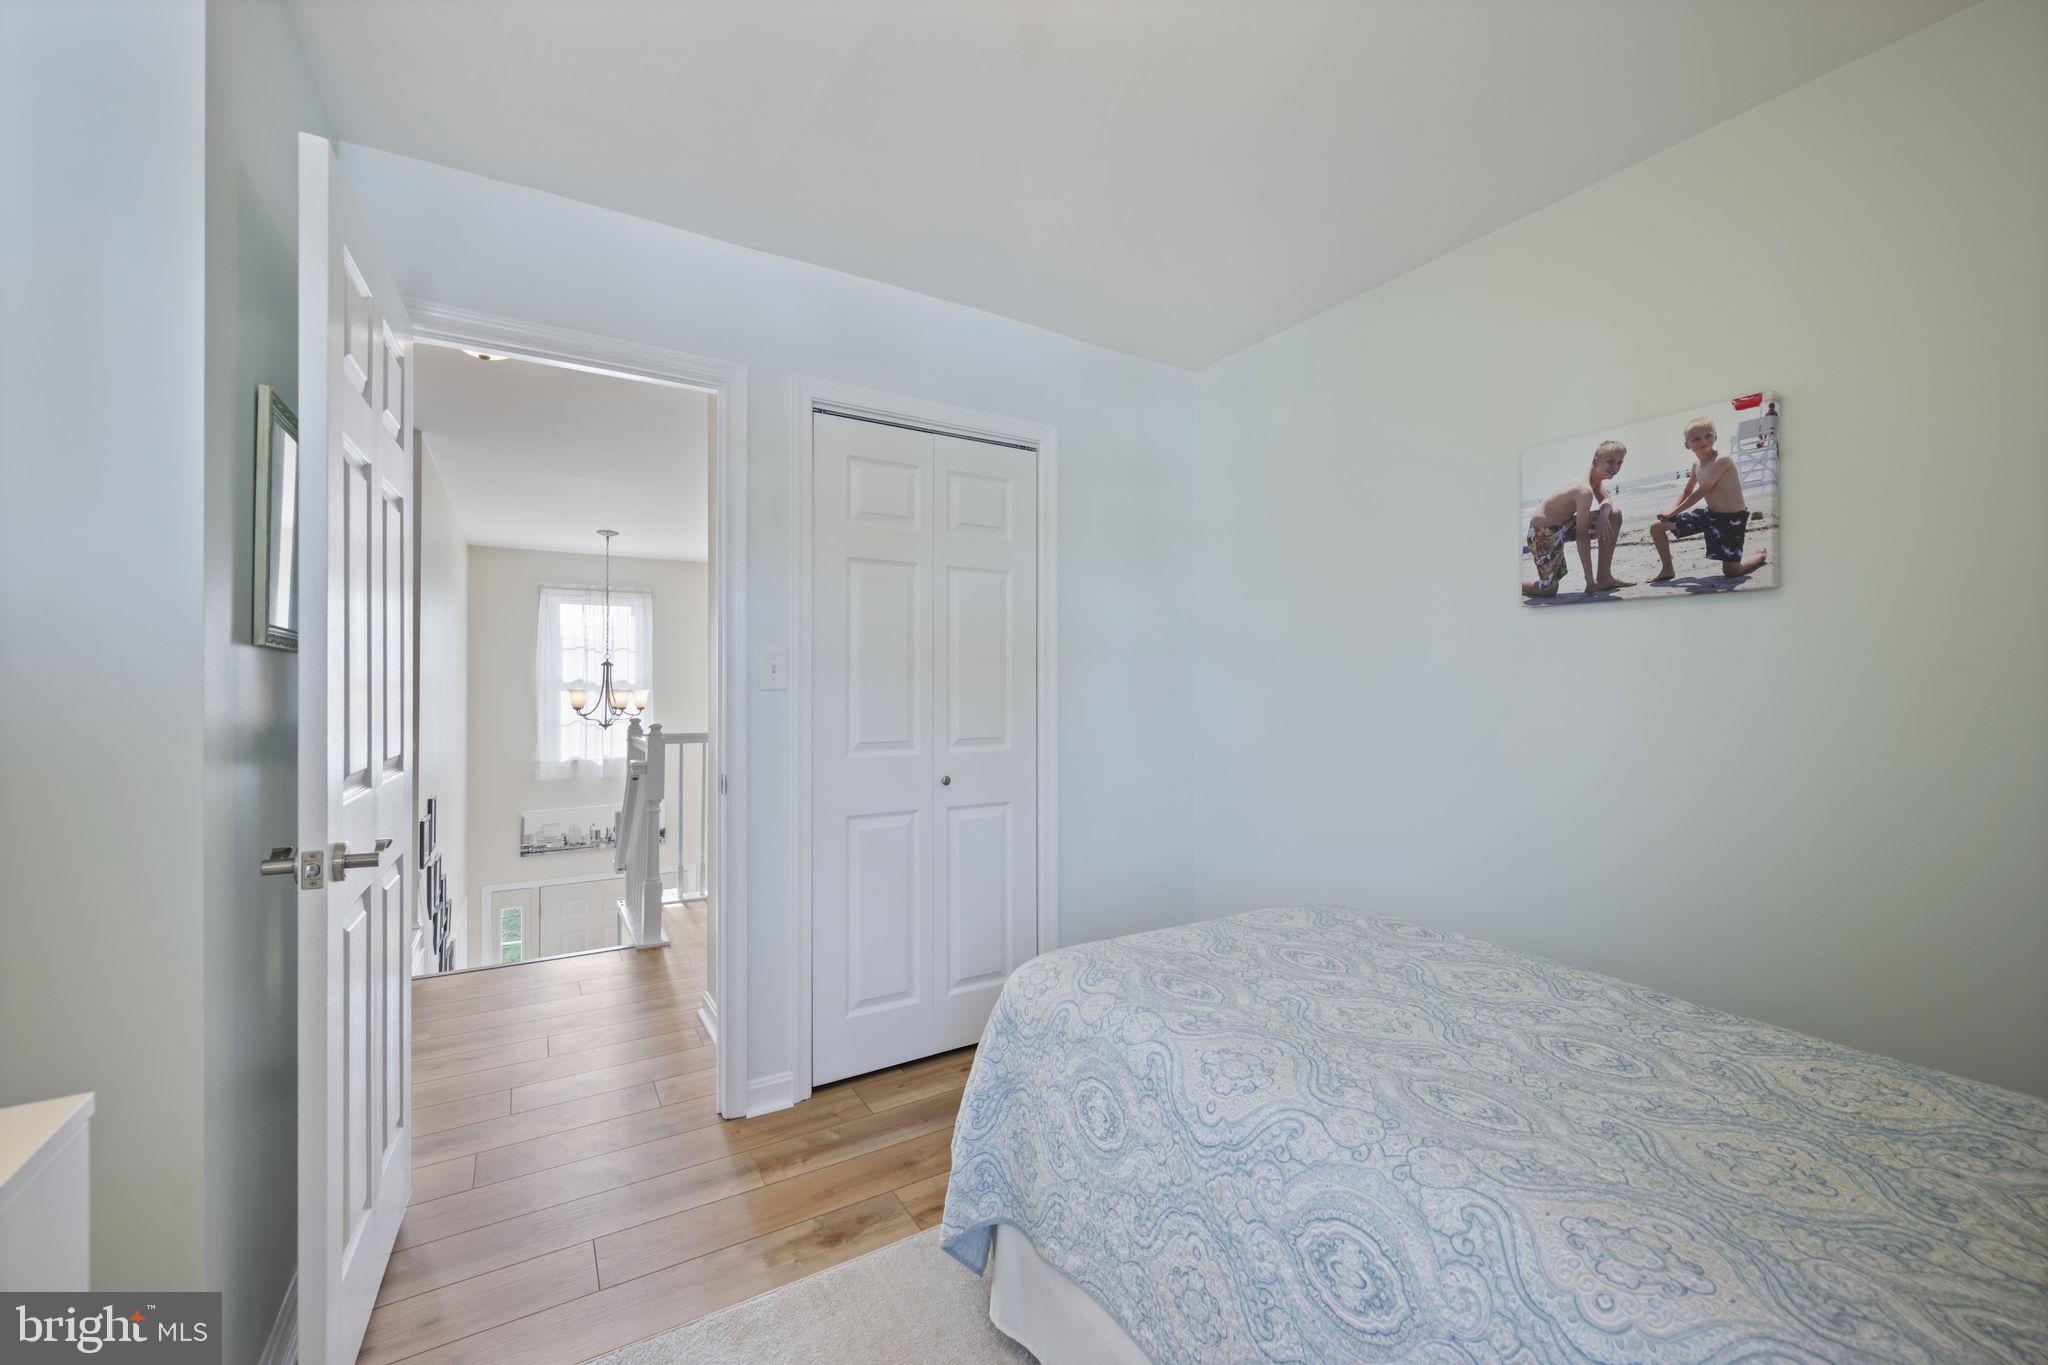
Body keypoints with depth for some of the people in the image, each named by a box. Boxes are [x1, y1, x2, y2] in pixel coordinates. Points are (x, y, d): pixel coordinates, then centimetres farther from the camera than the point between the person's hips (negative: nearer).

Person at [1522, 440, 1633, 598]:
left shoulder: (1594, 473, -1)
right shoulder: (1585, 490, -27)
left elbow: (1606, 499, 14)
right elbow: (1582, 537, -25)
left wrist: (1604, 513, -15)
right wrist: (1589, 579, -20)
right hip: (1544, 533, -10)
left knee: (1614, 514, 4)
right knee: (1549, 590, -8)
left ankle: (1604, 577, 10)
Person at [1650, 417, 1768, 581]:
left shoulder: (1722, 460, -21)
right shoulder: (1696, 464, 4)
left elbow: (1701, 492, -23)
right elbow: (1687, 492, 16)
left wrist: (1673, 512, -19)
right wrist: (1671, 511, 1)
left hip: (1731, 518, -7)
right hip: (1709, 513, 7)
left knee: (1731, 571, -2)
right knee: (1656, 526, -1)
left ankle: (1763, 557, 33)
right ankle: (1667, 570, 11)